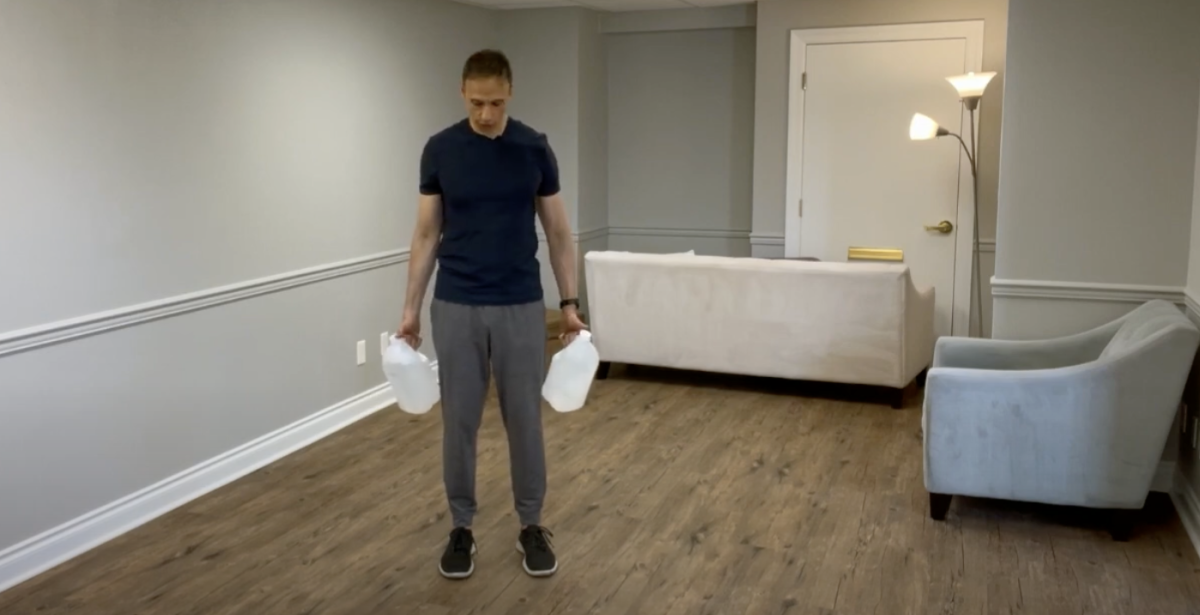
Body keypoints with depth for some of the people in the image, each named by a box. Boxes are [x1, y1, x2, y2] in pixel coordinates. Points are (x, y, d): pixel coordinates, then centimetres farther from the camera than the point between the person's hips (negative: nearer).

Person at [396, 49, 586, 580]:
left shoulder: (534, 149, -1)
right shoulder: (440, 150, -1)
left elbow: (558, 231, 4)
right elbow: (426, 233, 3)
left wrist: (570, 303, 0)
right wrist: (411, 307, 0)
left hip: (520, 307, 0)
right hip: (456, 307, 0)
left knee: (524, 421, 6)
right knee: (459, 422, 6)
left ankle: (531, 525, 23)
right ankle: (462, 527, 23)